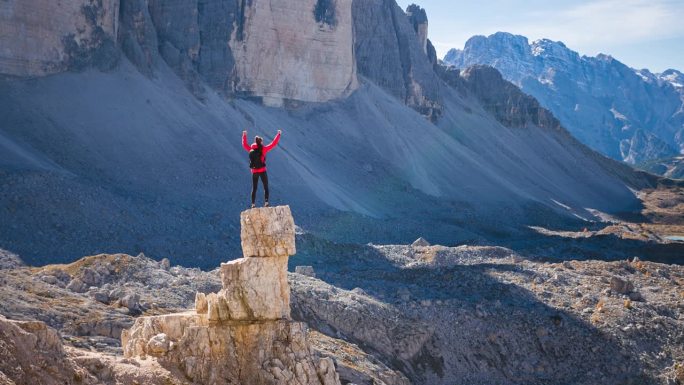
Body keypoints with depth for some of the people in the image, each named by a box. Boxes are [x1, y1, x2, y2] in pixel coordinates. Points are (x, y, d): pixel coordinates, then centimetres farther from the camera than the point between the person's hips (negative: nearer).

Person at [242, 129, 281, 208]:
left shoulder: (251, 149, 4)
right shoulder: (263, 149, -6)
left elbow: (244, 144, 22)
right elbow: (273, 143, -3)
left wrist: (244, 136, 36)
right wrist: (278, 134, 7)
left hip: (254, 172, 3)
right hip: (262, 171, -3)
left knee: (254, 188, 12)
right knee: (266, 187, 4)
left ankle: (253, 204, 6)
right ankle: (266, 202, -11)